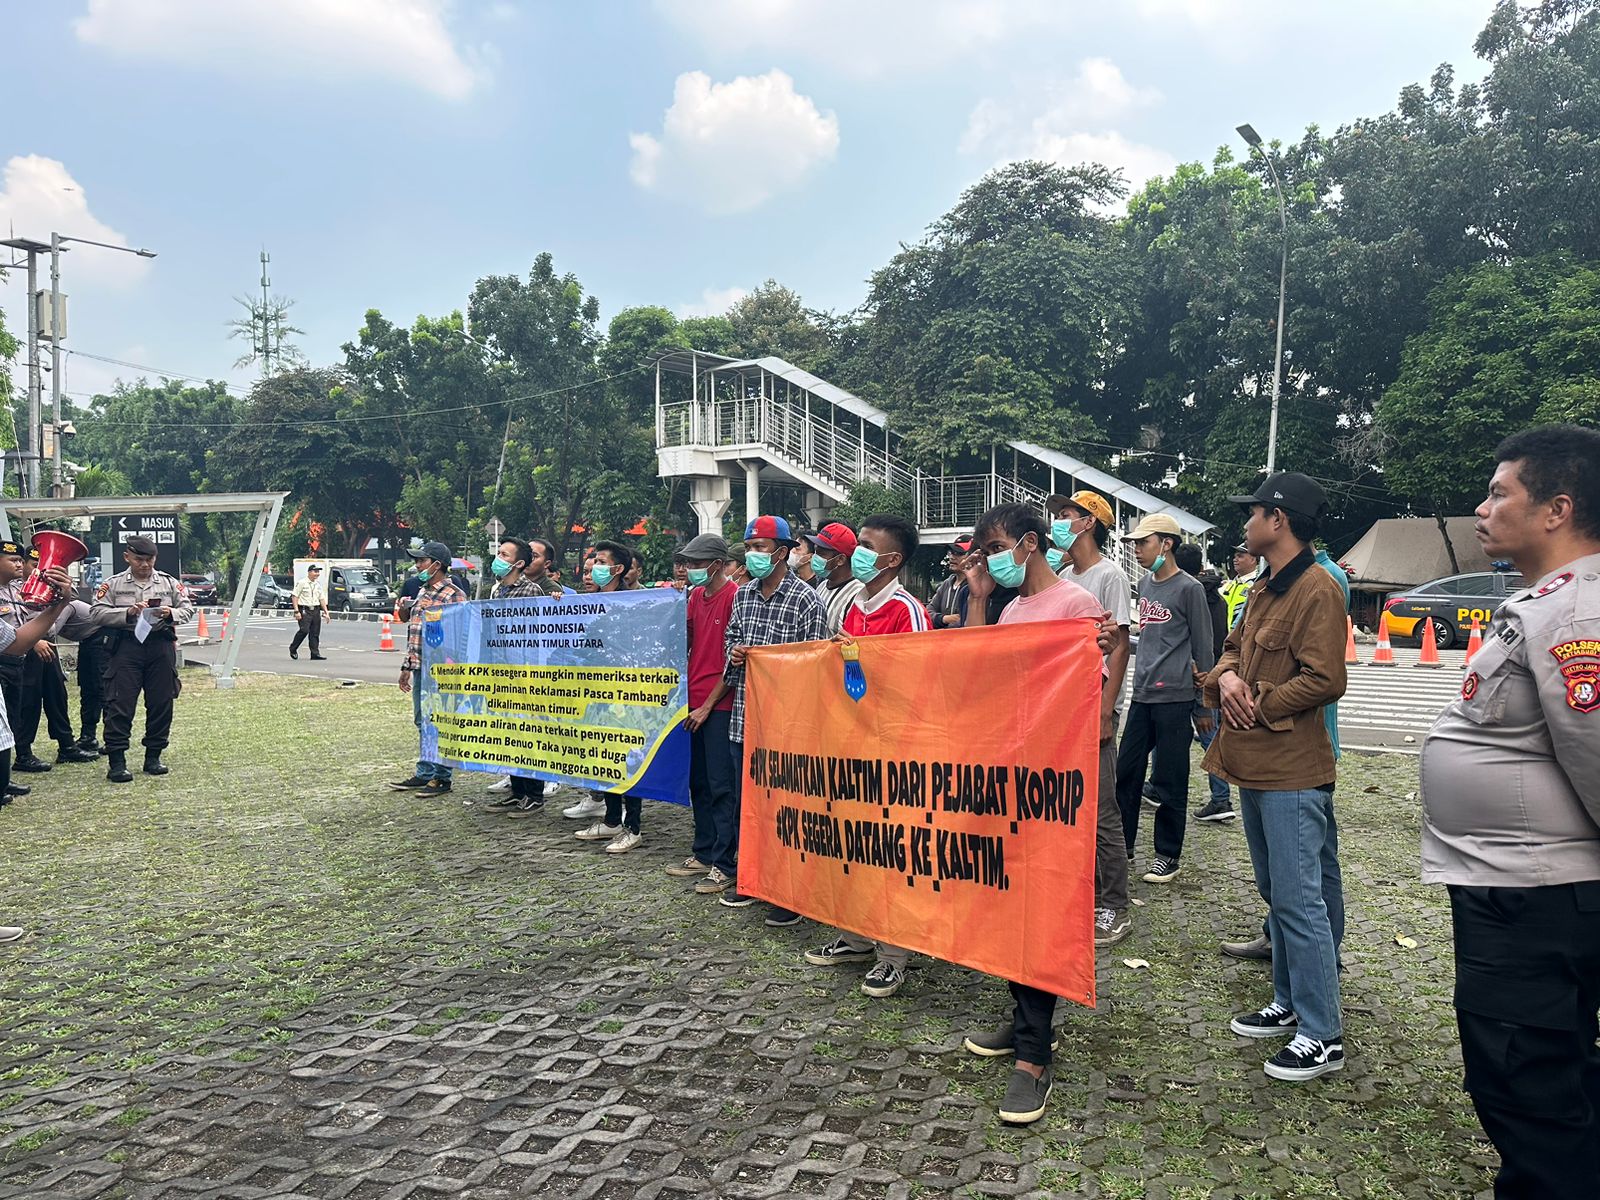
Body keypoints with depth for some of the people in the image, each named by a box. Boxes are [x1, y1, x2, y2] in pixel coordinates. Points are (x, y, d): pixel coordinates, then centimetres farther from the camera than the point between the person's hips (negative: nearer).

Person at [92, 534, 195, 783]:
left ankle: (153, 757, 17)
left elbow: (188, 608, 11)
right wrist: (128, 613, -17)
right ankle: (116, 761, -2)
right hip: (127, 647, -2)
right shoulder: (114, 584, 6)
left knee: (161, 704, 5)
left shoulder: (169, 583, 11)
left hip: (161, 645, 2)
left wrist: (171, 613, -10)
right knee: (120, 704, -5)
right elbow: (98, 613, -2)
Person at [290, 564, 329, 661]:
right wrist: (297, 611, -14)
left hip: (316, 611, 6)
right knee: (304, 630, -16)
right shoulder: (302, 583, -4)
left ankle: (315, 653, 4)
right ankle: (293, 649, 3)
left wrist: (326, 612, 11)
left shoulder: (318, 585, 16)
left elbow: (322, 599, 18)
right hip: (304, 610, -6)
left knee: (315, 633, 3)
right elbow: (294, 597, -7)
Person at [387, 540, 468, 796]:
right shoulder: (422, 592, 15)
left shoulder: (454, 595, -12)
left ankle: (441, 778, 7)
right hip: (419, 668, 9)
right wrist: (407, 666, 20)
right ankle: (424, 773, 24)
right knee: (423, 723, 15)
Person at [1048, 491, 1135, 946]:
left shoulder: (1110, 575, -7)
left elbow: (1119, 646, -12)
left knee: (1101, 811, -3)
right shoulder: (1063, 577, 15)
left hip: (1092, 709, -8)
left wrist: (1105, 711, -17)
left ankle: (1114, 908, 7)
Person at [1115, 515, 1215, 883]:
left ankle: (1168, 855, 13)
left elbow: (1203, 649, -5)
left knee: (1170, 780, 1)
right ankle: (1122, 844, 20)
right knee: (1126, 772, 8)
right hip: (1142, 694, 6)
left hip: (1174, 697, -6)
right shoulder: (1145, 584, 13)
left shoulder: (1188, 589, -7)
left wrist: (1203, 706, -4)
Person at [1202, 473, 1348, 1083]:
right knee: (1275, 892, 18)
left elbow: (1324, 679, -21)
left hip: (1292, 774, -10)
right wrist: (1226, 677, -4)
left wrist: (1258, 707, -12)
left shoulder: (1318, 590, -16)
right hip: (1253, 765, 10)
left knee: (1299, 900, -4)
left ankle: (1322, 1036, 6)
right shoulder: (1264, 589, 14)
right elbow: (1233, 647, 19)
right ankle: (1290, 1004, 31)